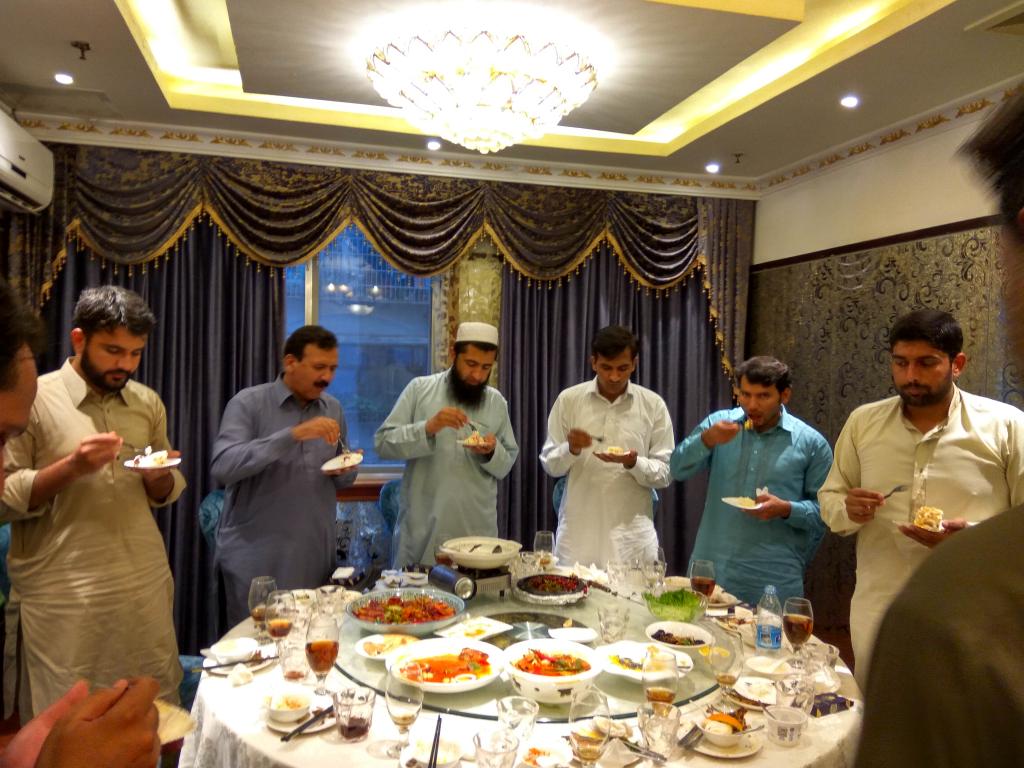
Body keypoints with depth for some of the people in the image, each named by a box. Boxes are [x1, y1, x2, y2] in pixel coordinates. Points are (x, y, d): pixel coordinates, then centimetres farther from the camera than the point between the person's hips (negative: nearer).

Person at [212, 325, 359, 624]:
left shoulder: (333, 409, 8)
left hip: (317, 556, 4)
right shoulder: (248, 403, -7)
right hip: (255, 557, -4)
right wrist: (293, 435, -27)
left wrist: (346, 471, -7)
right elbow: (223, 468, -21)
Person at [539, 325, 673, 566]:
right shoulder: (568, 400, 0)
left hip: (632, 534, 0)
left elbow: (665, 473, 1)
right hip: (577, 532, 0)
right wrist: (571, 449, -17)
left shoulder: (654, 405, 0)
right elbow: (549, 464, 4)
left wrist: (634, 463, -19)